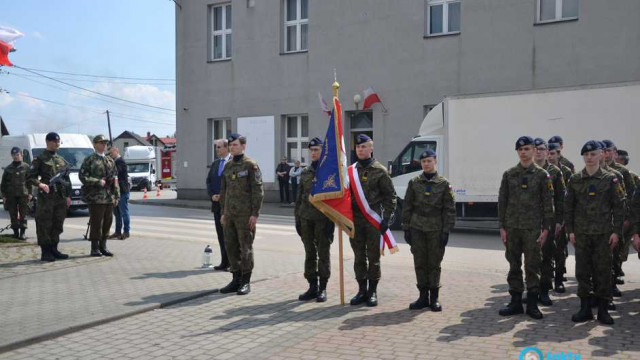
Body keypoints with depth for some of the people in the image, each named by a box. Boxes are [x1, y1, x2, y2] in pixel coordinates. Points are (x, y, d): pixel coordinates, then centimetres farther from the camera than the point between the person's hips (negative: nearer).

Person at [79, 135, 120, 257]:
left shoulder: (110, 161, 16)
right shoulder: (89, 160, -2)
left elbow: (115, 180, 16)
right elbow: (82, 177, -9)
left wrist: (116, 196, 10)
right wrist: (98, 182, -16)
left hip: (109, 198, 6)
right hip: (95, 198, -6)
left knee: (107, 222, 9)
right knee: (96, 223, -3)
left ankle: (103, 247, 19)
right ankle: (95, 248, 6)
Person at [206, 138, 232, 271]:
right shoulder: (215, 163, 15)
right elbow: (209, 181, 15)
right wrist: (212, 195, -2)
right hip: (217, 204, 7)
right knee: (220, 234, 9)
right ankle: (224, 262, 16)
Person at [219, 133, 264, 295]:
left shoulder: (251, 165, -7)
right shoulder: (227, 166, 13)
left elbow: (257, 191, -11)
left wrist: (255, 214, -15)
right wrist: (223, 212, 14)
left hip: (245, 215, -6)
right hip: (230, 214, 6)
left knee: (245, 247, -1)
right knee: (230, 246, 8)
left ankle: (246, 282, 8)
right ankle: (236, 279, 18)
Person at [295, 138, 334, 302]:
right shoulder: (305, 172, 12)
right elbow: (299, 197, 15)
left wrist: (331, 220, -13)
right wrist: (297, 218, 9)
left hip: (323, 219, -5)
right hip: (306, 218, 5)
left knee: (323, 254, 1)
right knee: (309, 254, 8)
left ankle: (323, 289, 9)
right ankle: (312, 287, 17)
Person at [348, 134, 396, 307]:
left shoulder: (380, 171, -2)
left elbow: (390, 196, -1)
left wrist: (386, 219, -8)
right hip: (354, 220, 4)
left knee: (373, 257, 3)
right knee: (359, 257, 9)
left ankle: (373, 291, 12)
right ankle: (362, 290, 18)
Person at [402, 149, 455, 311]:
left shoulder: (444, 184, 1)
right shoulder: (414, 182, 6)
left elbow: (449, 209, 0)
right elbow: (407, 207, 7)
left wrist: (446, 231, -6)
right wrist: (406, 228, 2)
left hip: (435, 230, -2)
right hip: (417, 229, 2)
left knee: (434, 264, 3)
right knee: (420, 264, 6)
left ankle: (434, 298, 12)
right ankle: (423, 297, 15)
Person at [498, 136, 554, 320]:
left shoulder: (542, 175, 1)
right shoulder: (508, 174, 7)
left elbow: (548, 203, 0)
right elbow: (502, 201, 7)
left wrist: (546, 228, -6)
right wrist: (502, 227, 2)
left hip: (533, 228, -2)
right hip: (512, 227, 2)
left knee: (532, 266, 1)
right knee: (514, 266, 7)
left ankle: (532, 304, 10)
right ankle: (515, 302, 16)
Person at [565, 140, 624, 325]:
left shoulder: (610, 179, 1)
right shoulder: (574, 180, 5)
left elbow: (619, 206, 0)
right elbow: (568, 206, 6)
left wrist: (616, 231, -5)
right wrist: (570, 230, 0)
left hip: (604, 233, -1)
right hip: (581, 233, 1)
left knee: (603, 271, 3)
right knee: (582, 271, 4)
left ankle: (603, 309, 13)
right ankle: (585, 308, 13)